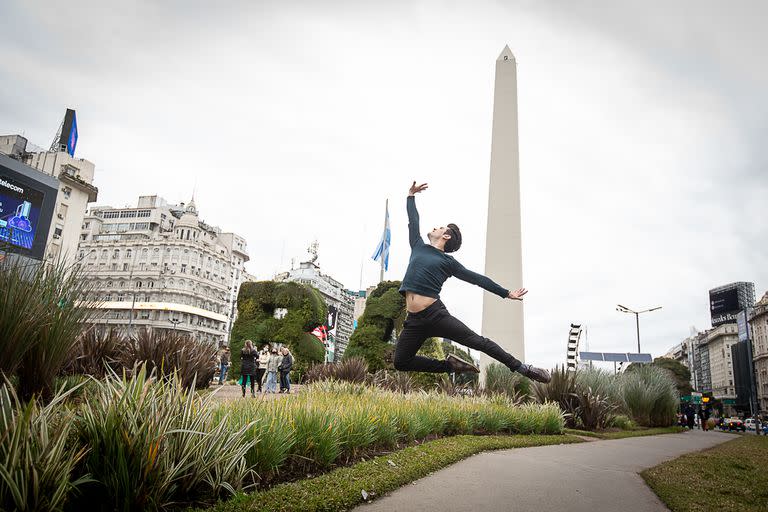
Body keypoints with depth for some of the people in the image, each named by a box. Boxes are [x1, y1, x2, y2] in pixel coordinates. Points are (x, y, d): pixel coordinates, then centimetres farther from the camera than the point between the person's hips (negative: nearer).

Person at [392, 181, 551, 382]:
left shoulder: (448, 262, 8)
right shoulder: (418, 247, 18)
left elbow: (477, 279, 11)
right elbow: (413, 221, 30)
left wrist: (506, 293, 12)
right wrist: (411, 196, 38)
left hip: (436, 314, -4)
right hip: (414, 321, 4)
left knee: (478, 342, -7)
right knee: (401, 362, 0)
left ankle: (522, 368, 4)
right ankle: (450, 366, 11)